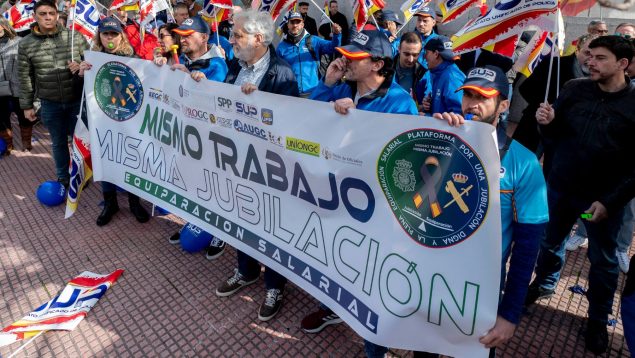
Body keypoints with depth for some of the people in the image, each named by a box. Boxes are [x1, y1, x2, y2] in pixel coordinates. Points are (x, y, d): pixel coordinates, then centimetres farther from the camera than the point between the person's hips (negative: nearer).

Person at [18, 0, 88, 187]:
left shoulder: (75, 37, -6)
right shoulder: (26, 44, -3)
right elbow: (24, 77, 3)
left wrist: (81, 66, -19)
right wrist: (27, 105, 5)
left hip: (77, 100, -1)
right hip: (50, 104, 1)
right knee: (59, 142, 15)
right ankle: (63, 178, 32)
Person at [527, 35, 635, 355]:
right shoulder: (574, 89, -5)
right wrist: (546, 123, -19)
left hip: (605, 197, -2)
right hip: (560, 186, 2)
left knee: (603, 260, 14)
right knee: (549, 242, 20)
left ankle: (598, 319, 34)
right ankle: (544, 283, 48)